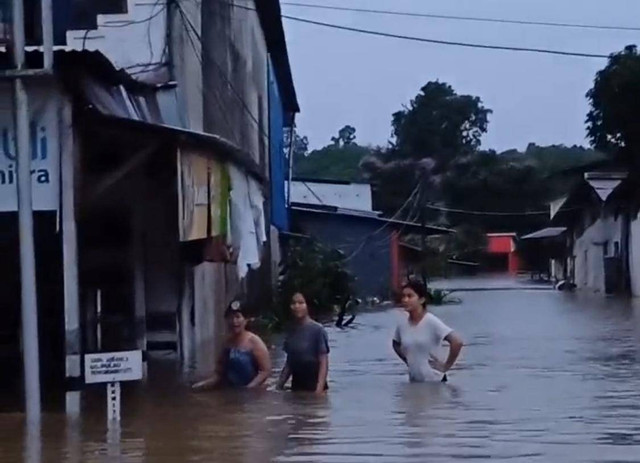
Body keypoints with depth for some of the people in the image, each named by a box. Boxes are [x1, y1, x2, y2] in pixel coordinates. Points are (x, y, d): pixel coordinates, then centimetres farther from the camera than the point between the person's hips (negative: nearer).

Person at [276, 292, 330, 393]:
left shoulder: (317, 330, -9)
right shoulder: (291, 332, 9)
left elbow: (323, 361, -13)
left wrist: (320, 389, -21)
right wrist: (279, 385, 7)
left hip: (314, 386, -6)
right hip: (296, 386, 6)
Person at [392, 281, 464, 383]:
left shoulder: (431, 322, -19)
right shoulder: (402, 325, 0)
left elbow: (457, 342, -24)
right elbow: (396, 344, 22)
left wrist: (446, 366, -17)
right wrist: (408, 361, 9)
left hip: (434, 381, -6)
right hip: (415, 382, 6)